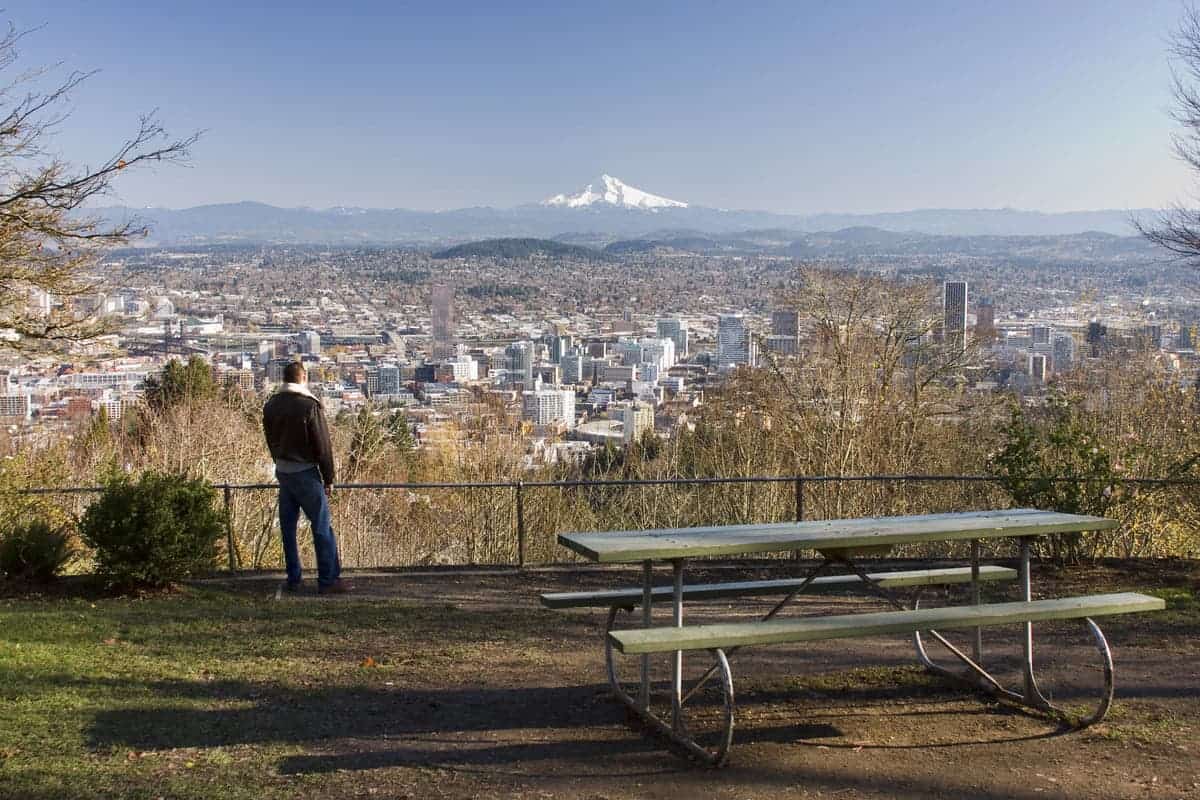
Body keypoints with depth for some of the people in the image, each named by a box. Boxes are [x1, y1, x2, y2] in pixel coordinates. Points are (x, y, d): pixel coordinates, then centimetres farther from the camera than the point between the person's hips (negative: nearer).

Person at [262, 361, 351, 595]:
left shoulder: (270, 405, 6)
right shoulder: (309, 405, -15)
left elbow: (271, 441, 12)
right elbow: (322, 445, -13)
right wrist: (328, 478, -5)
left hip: (282, 472, 7)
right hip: (305, 473, -7)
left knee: (288, 527, 11)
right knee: (322, 527, -1)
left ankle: (293, 579, 16)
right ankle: (328, 580, -1)